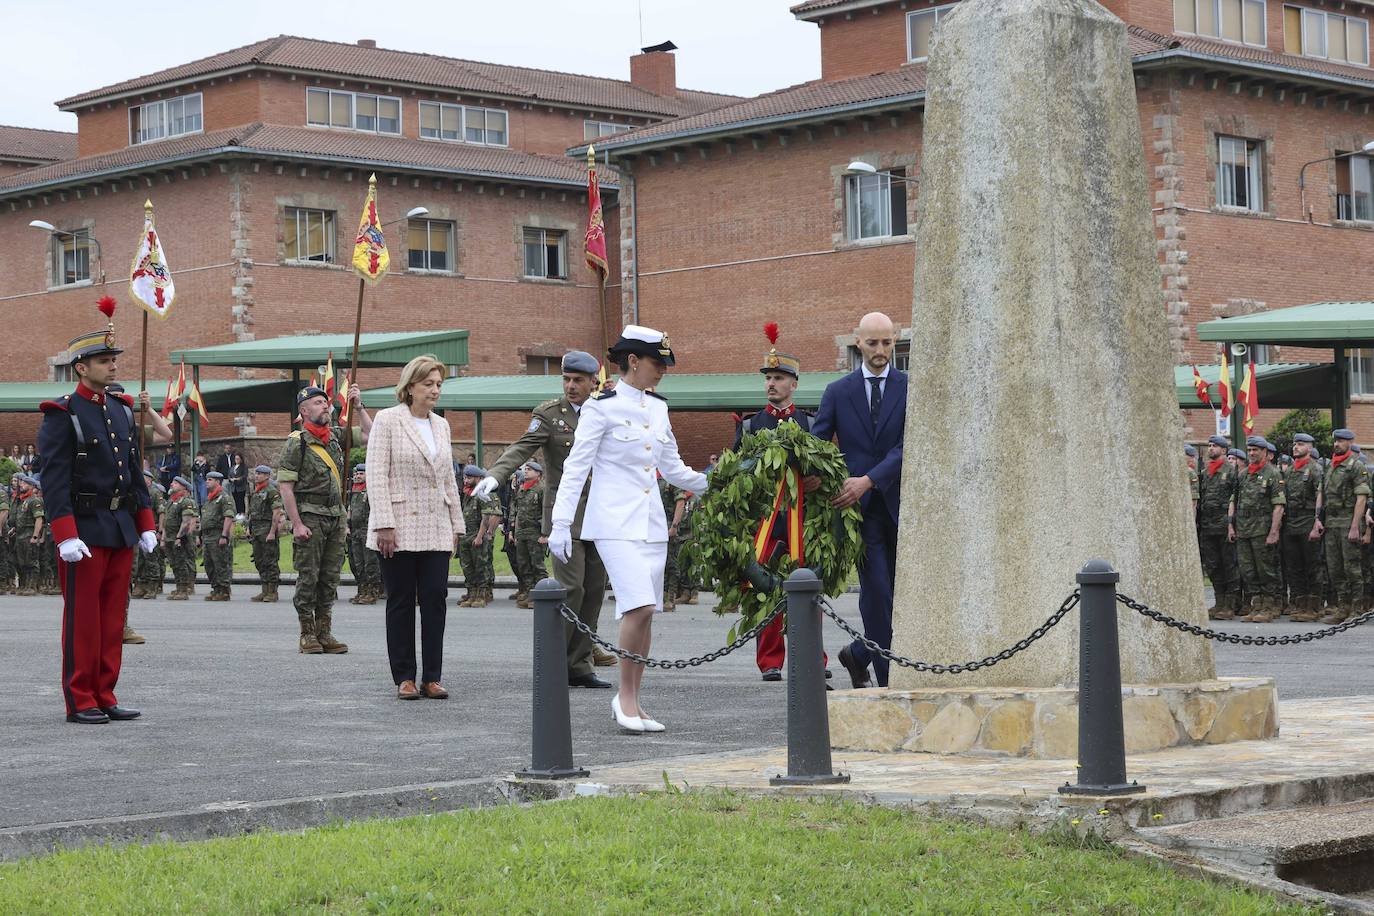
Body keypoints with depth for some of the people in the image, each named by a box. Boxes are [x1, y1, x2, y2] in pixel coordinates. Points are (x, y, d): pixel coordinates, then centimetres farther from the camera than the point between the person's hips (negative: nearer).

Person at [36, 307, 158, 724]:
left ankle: (105, 697, 15)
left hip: (122, 529, 7)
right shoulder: (62, 414, -8)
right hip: (85, 530, -7)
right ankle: (80, 702, 5)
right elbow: (55, 480, -13)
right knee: (82, 619, -1)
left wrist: (146, 525, 13)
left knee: (113, 619, 9)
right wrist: (66, 536, -20)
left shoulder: (122, 409, 14)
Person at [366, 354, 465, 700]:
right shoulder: (388, 420, -2)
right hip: (400, 528, -5)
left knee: (435, 600, -1)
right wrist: (384, 524, -15)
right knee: (401, 603, 2)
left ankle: (431, 677, 4)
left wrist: (456, 525, 14)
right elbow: (377, 474, -8)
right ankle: (404, 678, 7)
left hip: (436, 529, 5)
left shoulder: (441, 426, 15)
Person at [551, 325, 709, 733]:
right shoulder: (601, 407, -6)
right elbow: (576, 467, -8)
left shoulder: (658, 408, 13)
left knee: (644, 611, 6)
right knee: (640, 604, -19)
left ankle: (631, 701, 15)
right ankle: (626, 695, -5)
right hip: (615, 521, -7)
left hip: (651, 523, 7)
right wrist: (561, 523, -14)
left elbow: (673, 469, 19)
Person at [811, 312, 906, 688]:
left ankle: (857, 654, 29)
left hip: (900, 504, 1)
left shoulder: (911, 388, 2)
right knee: (877, 592, -6)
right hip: (860, 506, -1)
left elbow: (907, 446, -9)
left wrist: (868, 481, -21)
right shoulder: (838, 392, 7)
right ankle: (889, 679, 1)